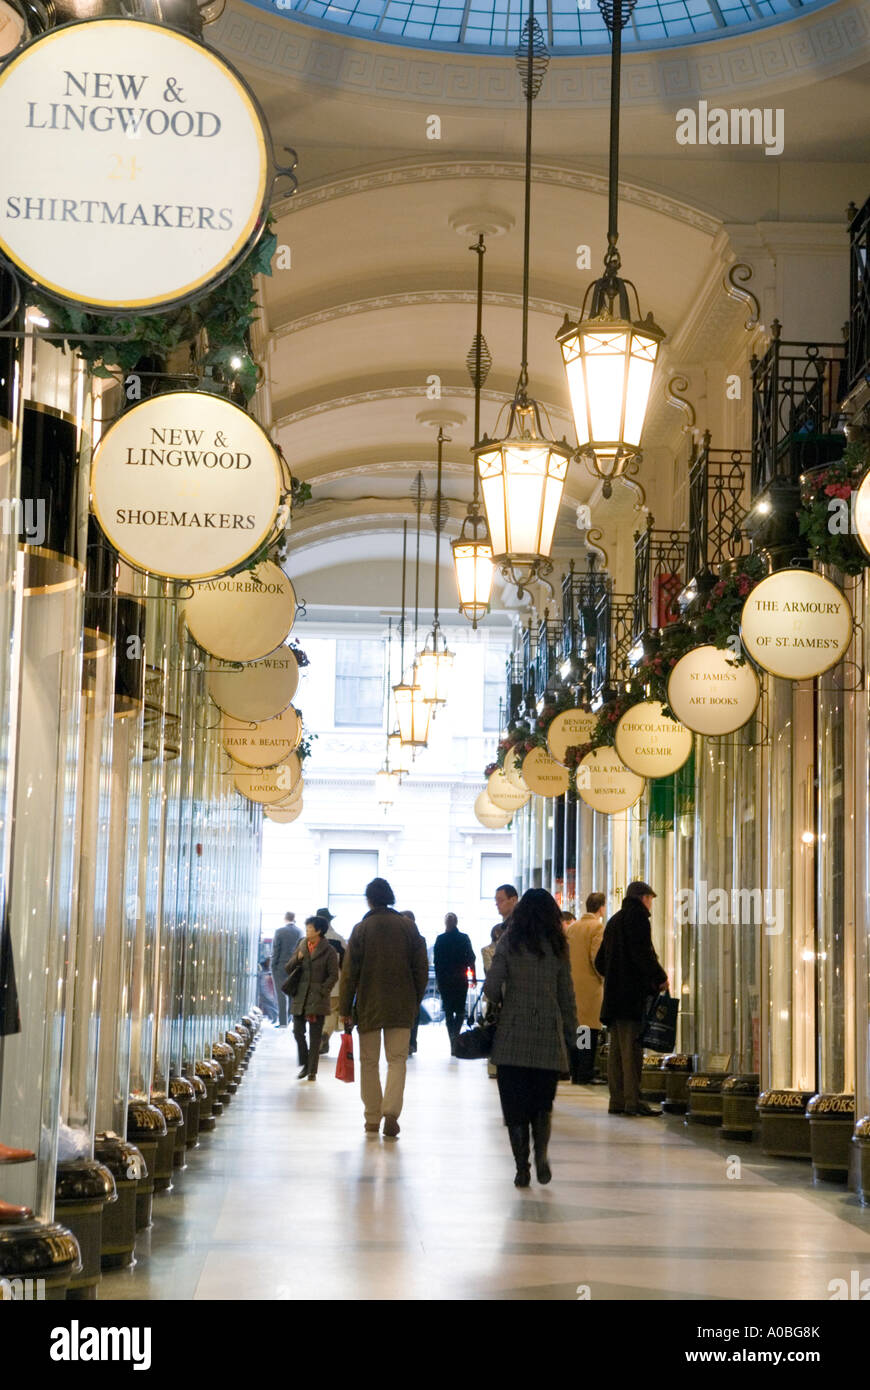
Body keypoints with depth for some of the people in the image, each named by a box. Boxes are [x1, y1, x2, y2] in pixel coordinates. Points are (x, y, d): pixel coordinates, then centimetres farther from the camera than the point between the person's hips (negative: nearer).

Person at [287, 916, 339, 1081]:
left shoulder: (328, 951, -1)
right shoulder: (301, 947, 12)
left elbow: (333, 975, -2)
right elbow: (289, 968, 12)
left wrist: (322, 991, -12)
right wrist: (297, 959, -7)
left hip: (318, 999, -4)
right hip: (300, 998, 4)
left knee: (315, 1036, -1)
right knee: (298, 1031, 2)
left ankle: (312, 1071, 5)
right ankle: (305, 1065, 19)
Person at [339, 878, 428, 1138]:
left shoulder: (361, 929, -4)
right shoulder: (409, 927, 3)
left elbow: (350, 972, -4)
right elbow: (421, 970, 5)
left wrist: (345, 1009, 1)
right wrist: (415, 1002, 15)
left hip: (369, 1006, -1)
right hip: (401, 1008, 1)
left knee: (369, 1062, 9)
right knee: (397, 1059, 4)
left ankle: (372, 1119, 11)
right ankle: (391, 1110, -15)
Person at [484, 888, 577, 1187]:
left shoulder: (509, 943, -2)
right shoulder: (558, 947, 4)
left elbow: (492, 987, -7)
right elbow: (567, 996, 7)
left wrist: (498, 1004, 15)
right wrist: (570, 1035, 15)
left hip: (512, 1036, -2)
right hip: (549, 1039, 2)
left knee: (515, 1104, 5)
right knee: (543, 1103, 12)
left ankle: (522, 1168, 2)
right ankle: (541, 1154, -10)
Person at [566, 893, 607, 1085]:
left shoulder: (572, 927, 14)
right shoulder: (597, 927, -8)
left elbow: (565, 955, 14)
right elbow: (596, 957, -15)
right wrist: (605, 979, -4)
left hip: (573, 984, 7)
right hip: (590, 985, -7)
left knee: (575, 1031, 10)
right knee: (590, 1031, -6)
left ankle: (575, 1073, 13)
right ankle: (585, 1074, -8)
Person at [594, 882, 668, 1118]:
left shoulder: (614, 920, 21)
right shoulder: (637, 917, -6)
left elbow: (600, 961, 23)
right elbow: (643, 953, -17)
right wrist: (660, 978, -8)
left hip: (613, 993, 9)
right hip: (634, 994, -9)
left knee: (617, 1049, 9)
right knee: (632, 1048, -9)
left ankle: (617, 1101, 10)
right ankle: (632, 1101, -12)